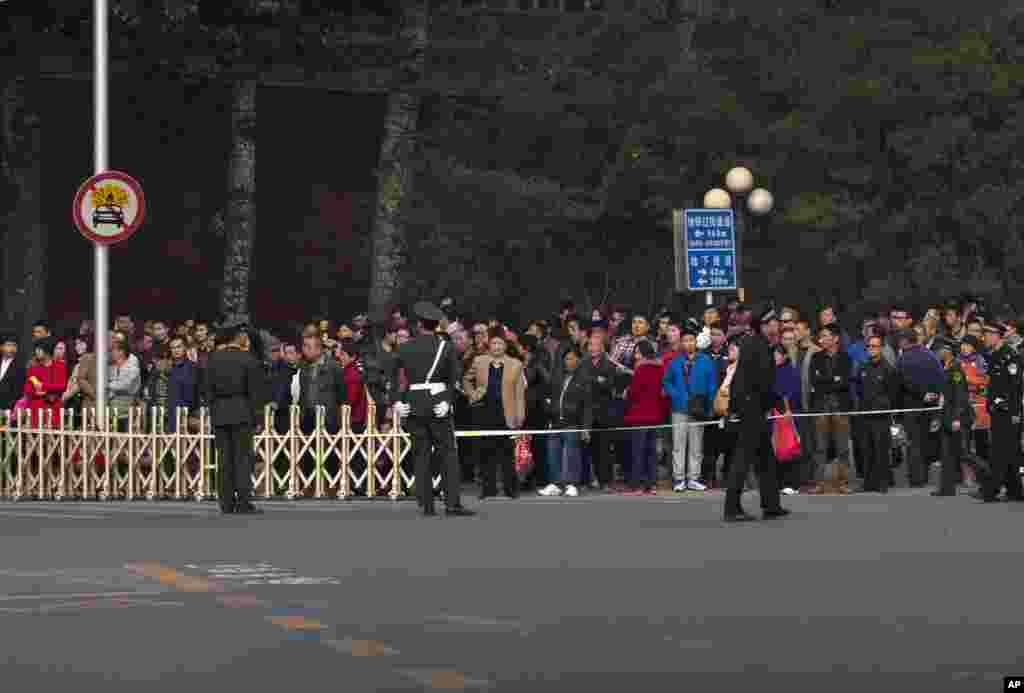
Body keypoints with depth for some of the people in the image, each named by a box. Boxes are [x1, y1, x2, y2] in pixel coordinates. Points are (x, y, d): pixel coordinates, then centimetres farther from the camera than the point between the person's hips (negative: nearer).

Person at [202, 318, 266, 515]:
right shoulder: (248, 360, -7)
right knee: (243, 457, -1)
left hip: (219, 412, 4)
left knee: (225, 458, 6)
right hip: (241, 412, -4)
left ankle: (227, 503, 5)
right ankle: (243, 502, -7)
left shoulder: (213, 359, 4)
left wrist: (213, 411, 11)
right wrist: (256, 417, 1)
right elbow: (255, 390, -6)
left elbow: (208, 388, 6)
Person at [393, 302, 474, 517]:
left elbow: (393, 375, 2)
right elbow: (453, 378, -8)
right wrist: (448, 401, -6)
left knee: (421, 455, 7)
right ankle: (452, 503, -10)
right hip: (438, 404, -2)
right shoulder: (446, 347, -2)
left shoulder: (405, 347, 5)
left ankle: (427, 505, 4)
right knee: (448, 453, -1)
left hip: (413, 404, 2)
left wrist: (397, 401, 1)